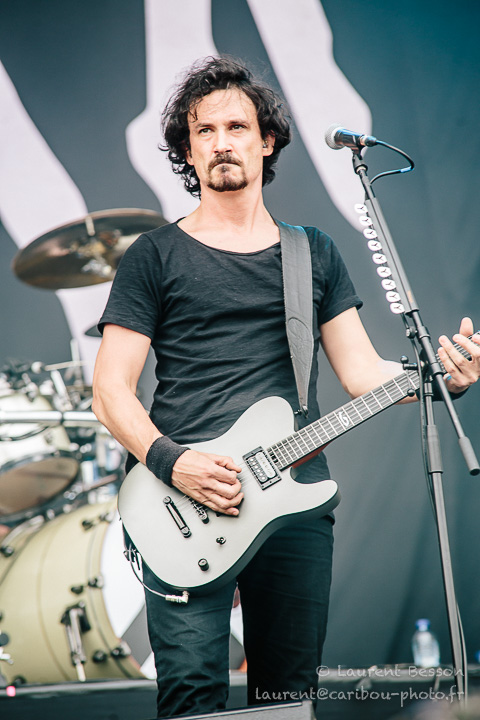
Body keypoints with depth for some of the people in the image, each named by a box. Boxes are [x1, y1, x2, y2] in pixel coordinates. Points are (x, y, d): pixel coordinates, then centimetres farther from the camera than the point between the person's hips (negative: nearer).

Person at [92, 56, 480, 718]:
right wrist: (170, 463, -15)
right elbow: (111, 390, 3)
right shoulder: (154, 257, 7)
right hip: (187, 500, -3)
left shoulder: (314, 253, 17)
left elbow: (363, 374, 12)